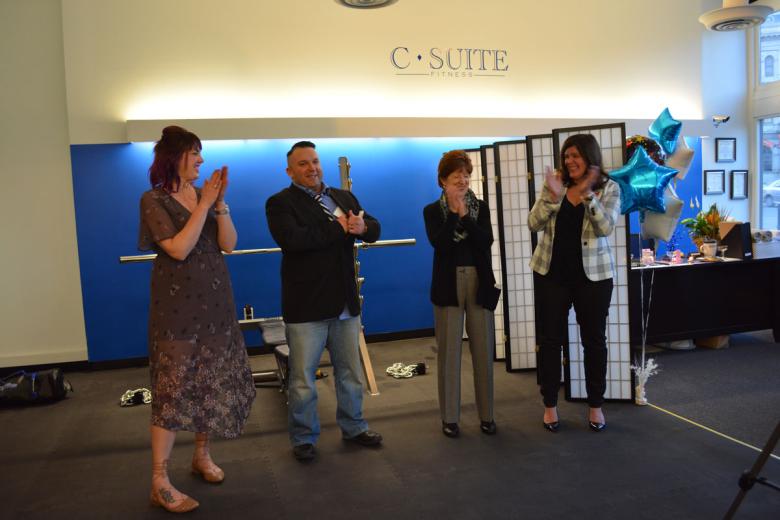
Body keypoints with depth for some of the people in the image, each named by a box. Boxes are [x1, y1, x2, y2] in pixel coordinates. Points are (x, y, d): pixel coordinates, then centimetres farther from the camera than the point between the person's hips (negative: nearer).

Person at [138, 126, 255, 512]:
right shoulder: (154, 200, -8)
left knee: (212, 383, 12)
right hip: (177, 306, -6)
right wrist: (204, 205, -18)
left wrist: (219, 203, -10)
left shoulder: (204, 194, 8)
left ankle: (202, 455, 30)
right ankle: (160, 484, 4)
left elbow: (229, 244, 1)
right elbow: (178, 249, -19)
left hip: (215, 303, 6)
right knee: (173, 389, -4)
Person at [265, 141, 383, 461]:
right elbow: (291, 239, -24)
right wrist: (339, 229, -18)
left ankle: (353, 427, 34)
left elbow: (374, 229, 5)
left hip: (346, 302, 6)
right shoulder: (280, 203, -6)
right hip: (306, 304, -5)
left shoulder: (345, 198, 13)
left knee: (350, 371, 17)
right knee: (302, 376, 5)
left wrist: (361, 227, -20)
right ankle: (303, 438, 21)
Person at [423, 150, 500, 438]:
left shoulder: (480, 207, 6)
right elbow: (438, 243, -15)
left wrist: (464, 214, -15)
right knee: (449, 351, 2)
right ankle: (449, 417, 12)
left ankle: (486, 414, 19)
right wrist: (453, 211, -17)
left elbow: (486, 242, -9)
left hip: (479, 282, 2)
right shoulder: (432, 210, 1)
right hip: (448, 284, -2)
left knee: (483, 349, 6)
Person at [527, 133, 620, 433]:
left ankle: (595, 406, 24)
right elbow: (534, 224, -6)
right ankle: (550, 405, 19)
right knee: (550, 338, 5)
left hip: (592, 273, -1)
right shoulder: (555, 182, 2)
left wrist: (587, 193, -26)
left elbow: (605, 228, -16)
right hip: (551, 272, 1)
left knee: (594, 339, 8)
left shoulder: (609, 188, -1)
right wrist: (552, 195, -20)